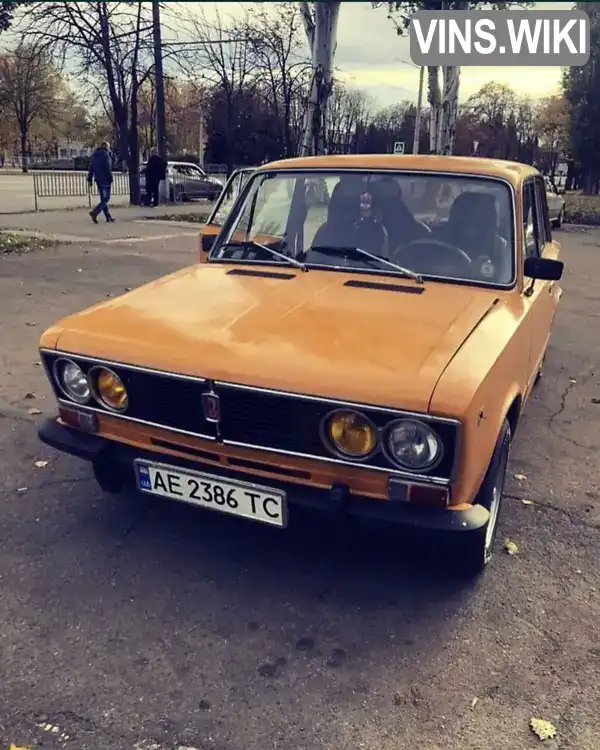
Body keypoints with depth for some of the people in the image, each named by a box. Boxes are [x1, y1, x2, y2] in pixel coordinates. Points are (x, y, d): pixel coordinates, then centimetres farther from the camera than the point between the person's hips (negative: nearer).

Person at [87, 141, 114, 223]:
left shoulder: (94, 155, 15)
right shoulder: (105, 154, -10)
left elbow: (91, 168, 16)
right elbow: (108, 168, -17)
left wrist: (90, 179, 19)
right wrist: (110, 179, -14)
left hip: (98, 180, 8)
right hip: (105, 180, -8)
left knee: (103, 198, 14)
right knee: (106, 198, -7)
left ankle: (108, 217, 16)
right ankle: (95, 212, -23)